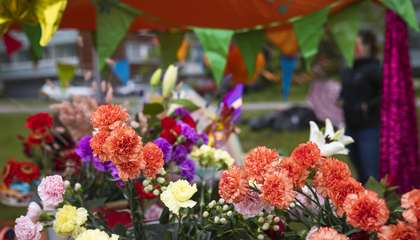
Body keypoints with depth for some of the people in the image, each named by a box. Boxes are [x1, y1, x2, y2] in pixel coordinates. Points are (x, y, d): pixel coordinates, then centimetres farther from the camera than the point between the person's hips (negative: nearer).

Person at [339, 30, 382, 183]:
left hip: (370, 129, -8)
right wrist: (342, 100, 10)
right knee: (361, 175, 19)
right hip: (351, 128, 8)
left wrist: (370, 106, -19)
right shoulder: (349, 70, 11)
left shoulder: (374, 68, -13)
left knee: (372, 176, -9)